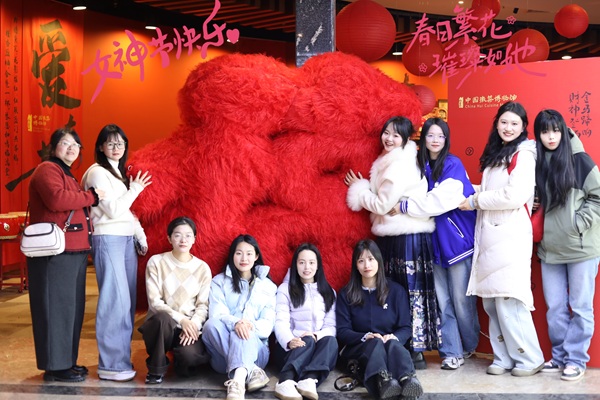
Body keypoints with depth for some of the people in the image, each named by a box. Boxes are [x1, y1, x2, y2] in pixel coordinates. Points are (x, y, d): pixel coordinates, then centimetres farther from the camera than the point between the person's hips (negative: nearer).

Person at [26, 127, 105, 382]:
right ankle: (55, 366, 1)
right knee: (56, 306, -6)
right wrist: (91, 196, -15)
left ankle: (66, 361, 20)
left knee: (72, 306, 12)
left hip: (73, 251, 10)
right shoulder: (47, 170, -7)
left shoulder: (67, 174, 25)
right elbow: (57, 199, -25)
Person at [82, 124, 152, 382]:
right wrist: (134, 191, -3)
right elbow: (112, 210, -13)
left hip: (127, 240, 9)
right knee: (115, 300, -10)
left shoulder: (118, 172, 20)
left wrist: (141, 237, 16)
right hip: (108, 240, -9)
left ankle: (122, 356, 15)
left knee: (127, 300, 8)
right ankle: (111, 365, -5)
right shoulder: (97, 173, -6)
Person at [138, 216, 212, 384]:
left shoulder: (203, 268, 3)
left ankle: (182, 357, 10)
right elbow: (154, 302, -9)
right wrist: (180, 319, -20)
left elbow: (203, 305, 1)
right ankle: (156, 368, -11)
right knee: (162, 318, -38)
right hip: (161, 324, -1)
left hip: (190, 325, 1)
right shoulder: (156, 262, -3)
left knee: (189, 356, -31)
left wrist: (193, 324, -19)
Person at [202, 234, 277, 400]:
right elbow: (216, 314, -5)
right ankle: (251, 371, -41)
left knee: (244, 333, -35)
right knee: (212, 324, -31)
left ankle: (238, 377, -63)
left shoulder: (267, 285, 14)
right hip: (222, 357, 1)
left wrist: (250, 326, -21)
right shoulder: (219, 281, 12)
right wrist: (235, 323, -28)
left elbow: (268, 323, 2)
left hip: (255, 348, 0)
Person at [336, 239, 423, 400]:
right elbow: (342, 331, -1)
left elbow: (406, 328, 5)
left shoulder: (396, 290, 8)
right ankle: (383, 381, -69)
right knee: (375, 344, -36)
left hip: (391, 345, 1)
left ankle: (408, 380, -68)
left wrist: (394, 337, -19)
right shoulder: (346, 294, 6)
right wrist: (366, 337, -21)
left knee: (393, 343, -35)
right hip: (358, 348, -1)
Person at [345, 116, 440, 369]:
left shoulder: (400, 166, -13)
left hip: (406, 237, -9)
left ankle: (415, 351, 3)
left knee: (410, 292, -4)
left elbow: (382, 205, -12)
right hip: (394, 236, 9)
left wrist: (359, 188, -1)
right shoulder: (390, 162, 16)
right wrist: (364, 189, 10)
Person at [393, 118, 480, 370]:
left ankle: (469, 346, 23)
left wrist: (404, 206, -15)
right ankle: (451, 351, 13)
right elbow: (426, 200, 13)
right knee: (442, 299, 5)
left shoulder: (453, 164, -7)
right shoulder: (421, 165, 10)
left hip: (457, 238, -5)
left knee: (461, 298, 1)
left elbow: (442, 199, -19)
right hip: (435, 241, 5)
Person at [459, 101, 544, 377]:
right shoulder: (495, 153, 19)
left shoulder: (524, 154, -5)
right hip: (489, 236, 8)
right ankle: (504, 358, 15)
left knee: (508, 300, -7)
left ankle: (530, 359, 7)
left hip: (510, 236, -7)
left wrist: (475, 201, -9)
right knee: (491, 301, 7)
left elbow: (515, 196, -17)